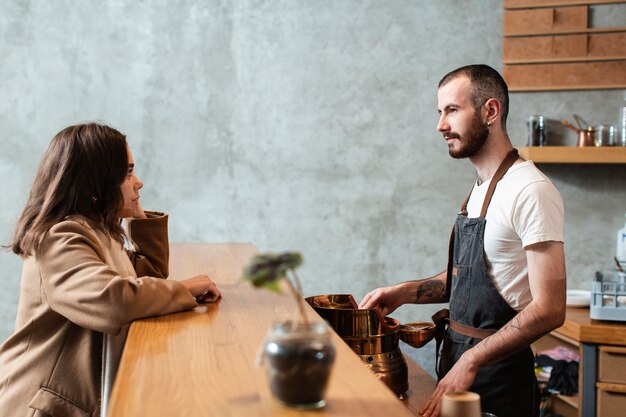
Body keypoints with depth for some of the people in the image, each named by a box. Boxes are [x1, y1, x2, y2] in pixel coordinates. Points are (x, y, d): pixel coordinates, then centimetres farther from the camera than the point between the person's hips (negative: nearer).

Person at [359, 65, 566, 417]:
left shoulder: (530, 190, -19)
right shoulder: (480, 189, 10)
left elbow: (549, 309, -23)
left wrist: (470, 360, -23)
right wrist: (405, 292, 6)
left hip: (497, 377, -8)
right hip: (456, 361, 8)